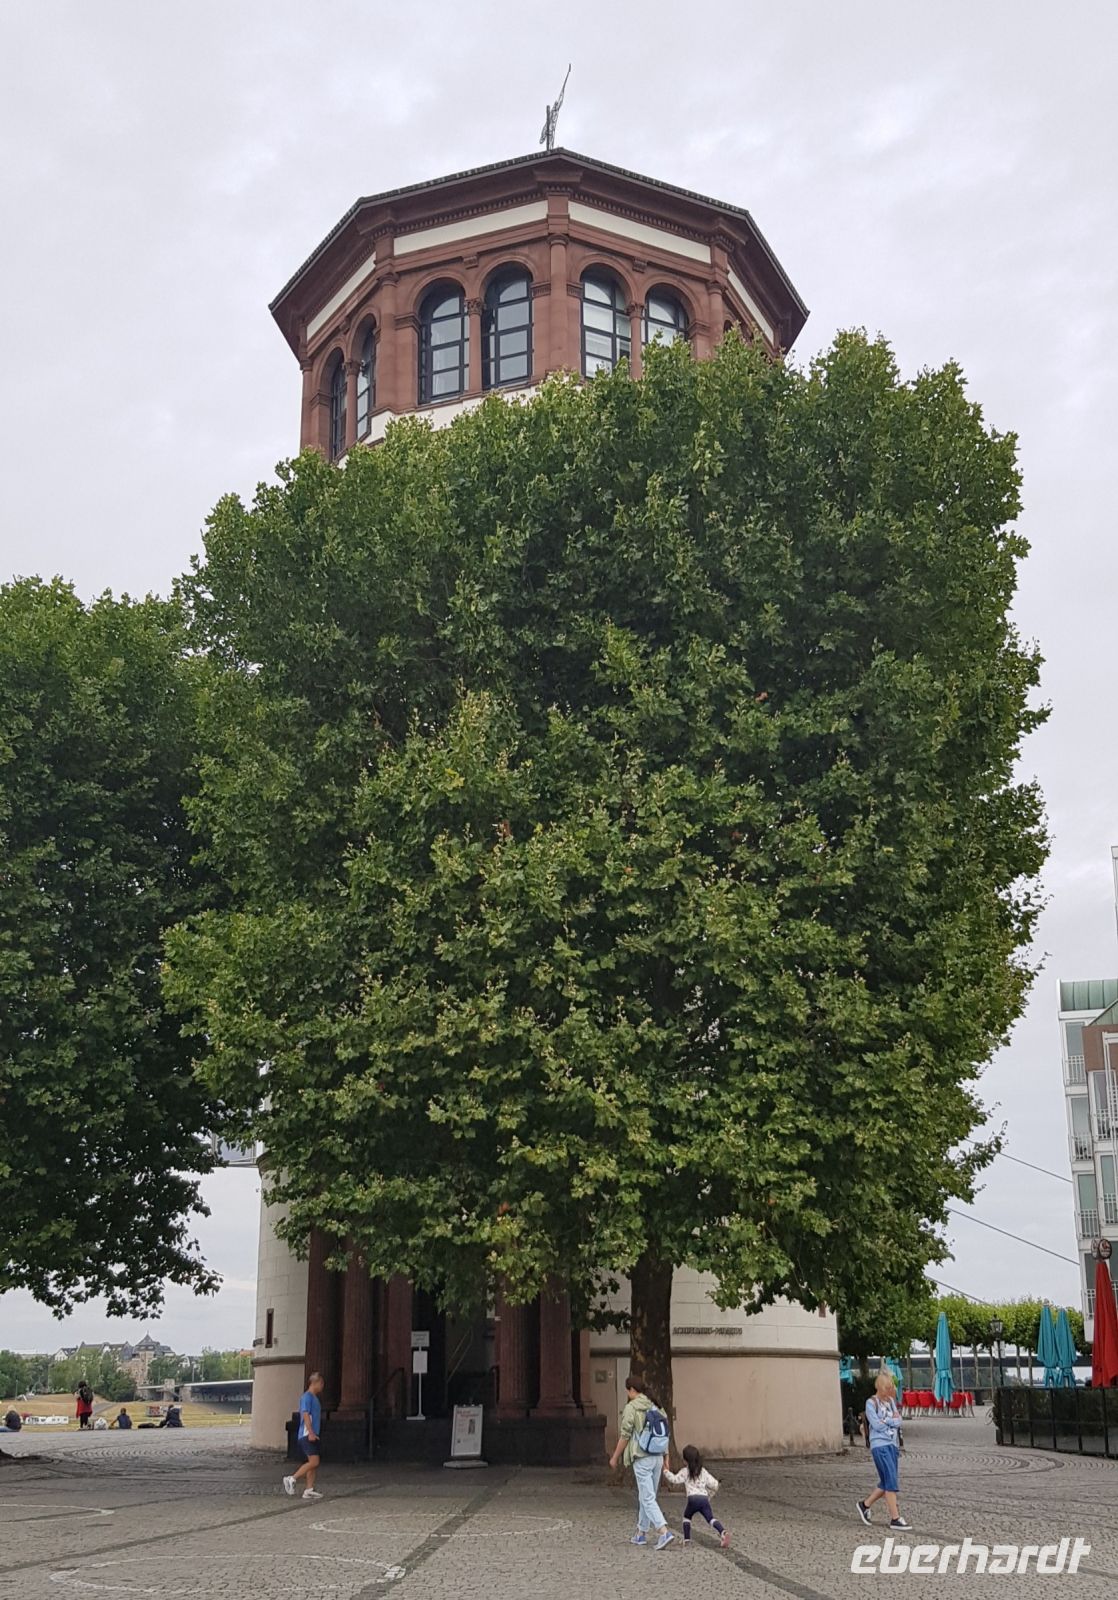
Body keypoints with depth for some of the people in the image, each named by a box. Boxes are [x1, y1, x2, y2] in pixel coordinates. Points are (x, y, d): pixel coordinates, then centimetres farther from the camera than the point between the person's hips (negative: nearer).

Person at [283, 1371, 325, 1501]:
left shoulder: (314, 1398, 19)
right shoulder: (307, 1397, -10)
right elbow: (305, 1415, -19)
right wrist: (311, 1433, -25)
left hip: (312, 1436, 10)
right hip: (307, 1435, -10)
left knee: (313, 1463, 7)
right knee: (313, 1462, -15)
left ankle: (309, 1490, 7)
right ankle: (292, 1479, -7)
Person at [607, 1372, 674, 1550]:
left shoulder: (631, 1408, -10)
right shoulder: (654, 1407, 10)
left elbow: (625, 1436, -9)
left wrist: (615, 1457, 2)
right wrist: (665, 1457, 18)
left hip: (642, 1458, -7)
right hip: (658, 1457, 7)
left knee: (647, 1498, -6)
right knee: (645, 1496, 17)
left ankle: (664, 1532, -19)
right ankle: (641, 1533, 24)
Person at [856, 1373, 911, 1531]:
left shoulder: (891, 1401, 13)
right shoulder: (871, 1403, -6)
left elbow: (898, 1422, 3)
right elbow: (877, 1425, -14)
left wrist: (886, 1421, -11)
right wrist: (892, 1420, -2)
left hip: (892, 1445, 7)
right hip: (880, 1446, -7)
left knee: (887, 1483, 10)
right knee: (892, 1481, -11)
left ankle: (865, 1504, 27)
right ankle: (895, 1519, -7)